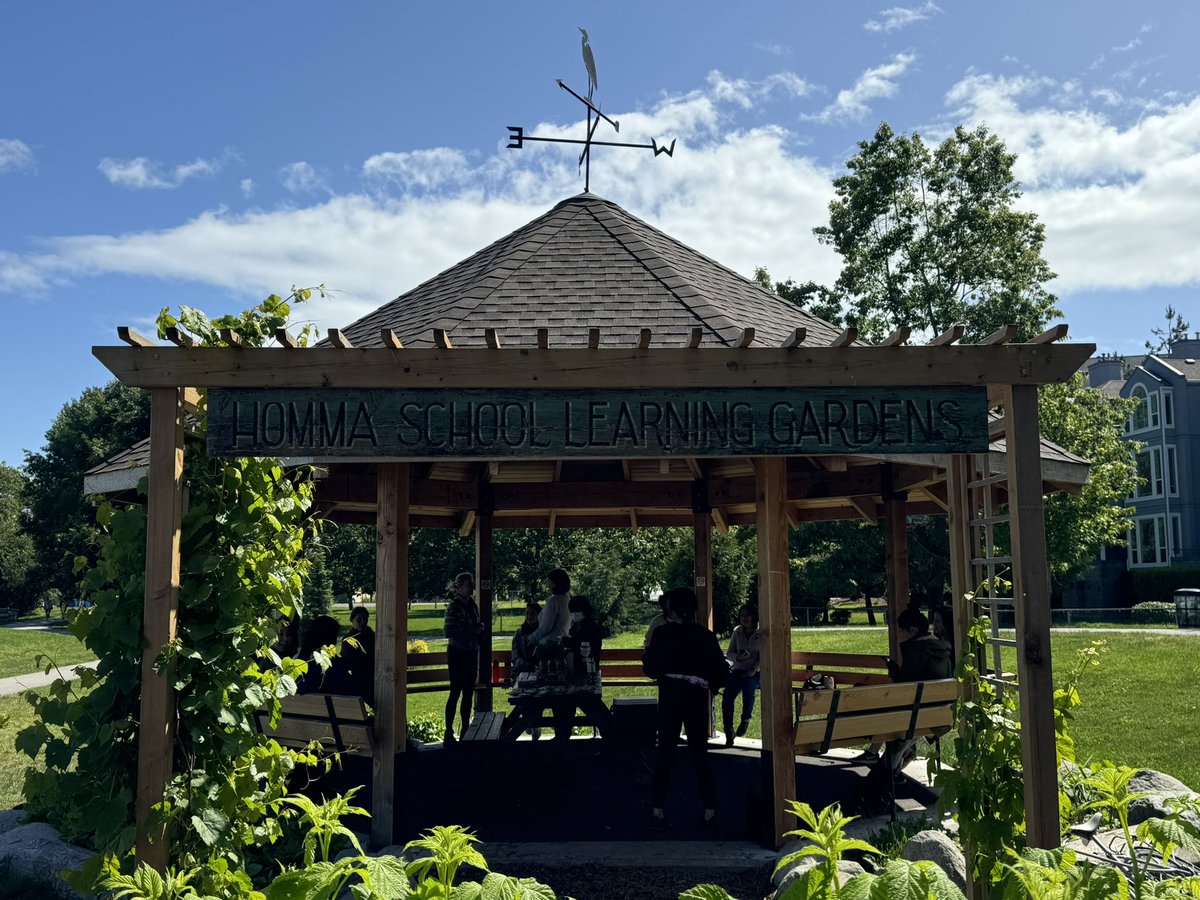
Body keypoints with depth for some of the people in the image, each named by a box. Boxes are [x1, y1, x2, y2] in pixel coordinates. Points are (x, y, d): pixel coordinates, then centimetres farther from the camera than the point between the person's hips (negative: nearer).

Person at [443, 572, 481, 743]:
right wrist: (473, 630, -17)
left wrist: (479, 628, 1)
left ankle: (465, 730, 16)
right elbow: (448, 632, -15)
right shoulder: (454, 606, -10)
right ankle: (449, 732, 0)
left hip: (471, 653, 7)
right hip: (457, 653, -7)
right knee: (455, 692, -5)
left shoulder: (472, 605, 12)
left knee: (469, 692, 9)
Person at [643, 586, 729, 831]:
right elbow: (722, 673, -3)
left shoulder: (662, 633, -7)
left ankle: (657, 812, 4)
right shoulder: (705, 635, -3)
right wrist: (710, 686, 15)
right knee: (699, 755, 10)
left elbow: (650, 668, -3)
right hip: (697, 699, 1)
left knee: (665, 755, 7)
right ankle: (709, 812, 8)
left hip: (670, 698, -1)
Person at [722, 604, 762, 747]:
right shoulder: (737, 632, 7)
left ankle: (745, 720, -8)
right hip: (738, 669, 3)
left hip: (755, 672, -3)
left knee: (749, 685, -35)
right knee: (727, 696, -23)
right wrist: (737, 657, -13)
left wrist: (754, 670, -15)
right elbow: (728, 653, 10)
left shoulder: (761, 634, -2)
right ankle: (729, 733, -12)